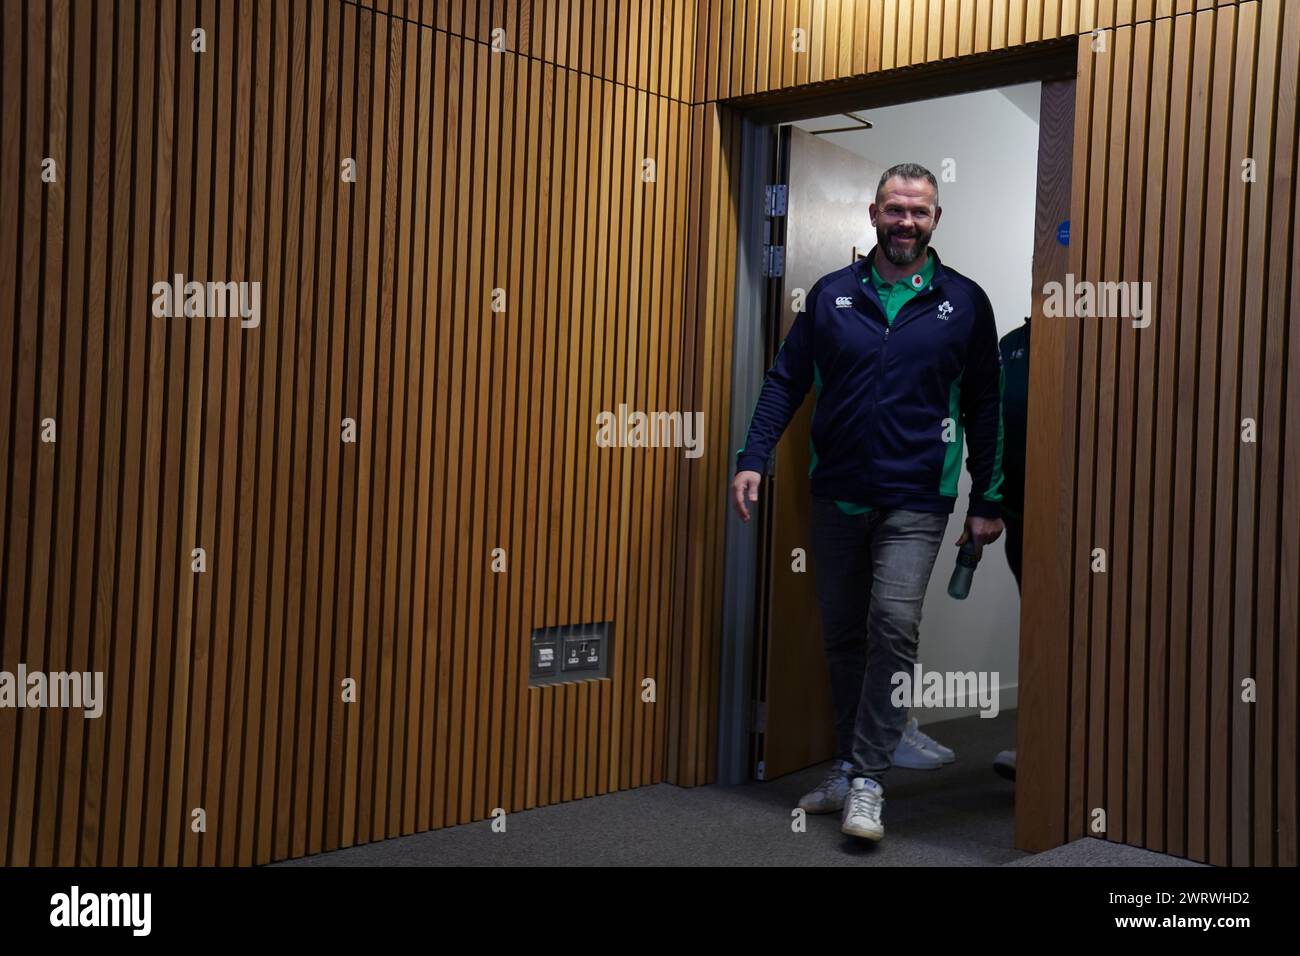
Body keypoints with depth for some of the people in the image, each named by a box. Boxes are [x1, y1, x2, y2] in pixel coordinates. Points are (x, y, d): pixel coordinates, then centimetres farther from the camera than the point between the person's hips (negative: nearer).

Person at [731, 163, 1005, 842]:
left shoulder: (964, 302, 2)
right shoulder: (831, 295, 5)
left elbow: (984, 406, 5)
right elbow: (785, 380, 6)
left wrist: (987, 501, 3)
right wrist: (752, 459, -7)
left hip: (916, 500, -2)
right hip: (837, 494, 3)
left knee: (894, 622, -16)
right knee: (843, 632, 10)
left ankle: (868, 780, -5)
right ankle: (846, 768, 24)